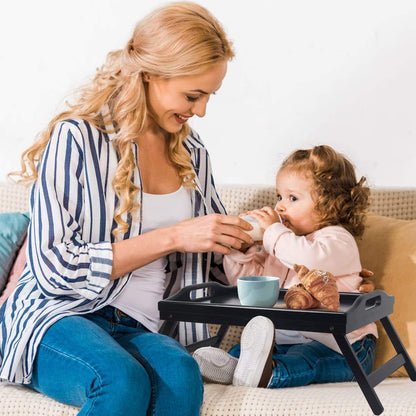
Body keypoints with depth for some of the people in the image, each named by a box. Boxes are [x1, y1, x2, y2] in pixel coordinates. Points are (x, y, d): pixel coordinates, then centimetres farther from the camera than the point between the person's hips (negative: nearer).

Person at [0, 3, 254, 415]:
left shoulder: (191, 153, 14)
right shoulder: (76, 138, -6)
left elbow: (212, 261, 26)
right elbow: (54, 268, -14)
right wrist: (172, 237, -15)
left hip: (140, 330, 4)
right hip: (58, 318, -4)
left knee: (179, 374, -32)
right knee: (122, 381, -37)